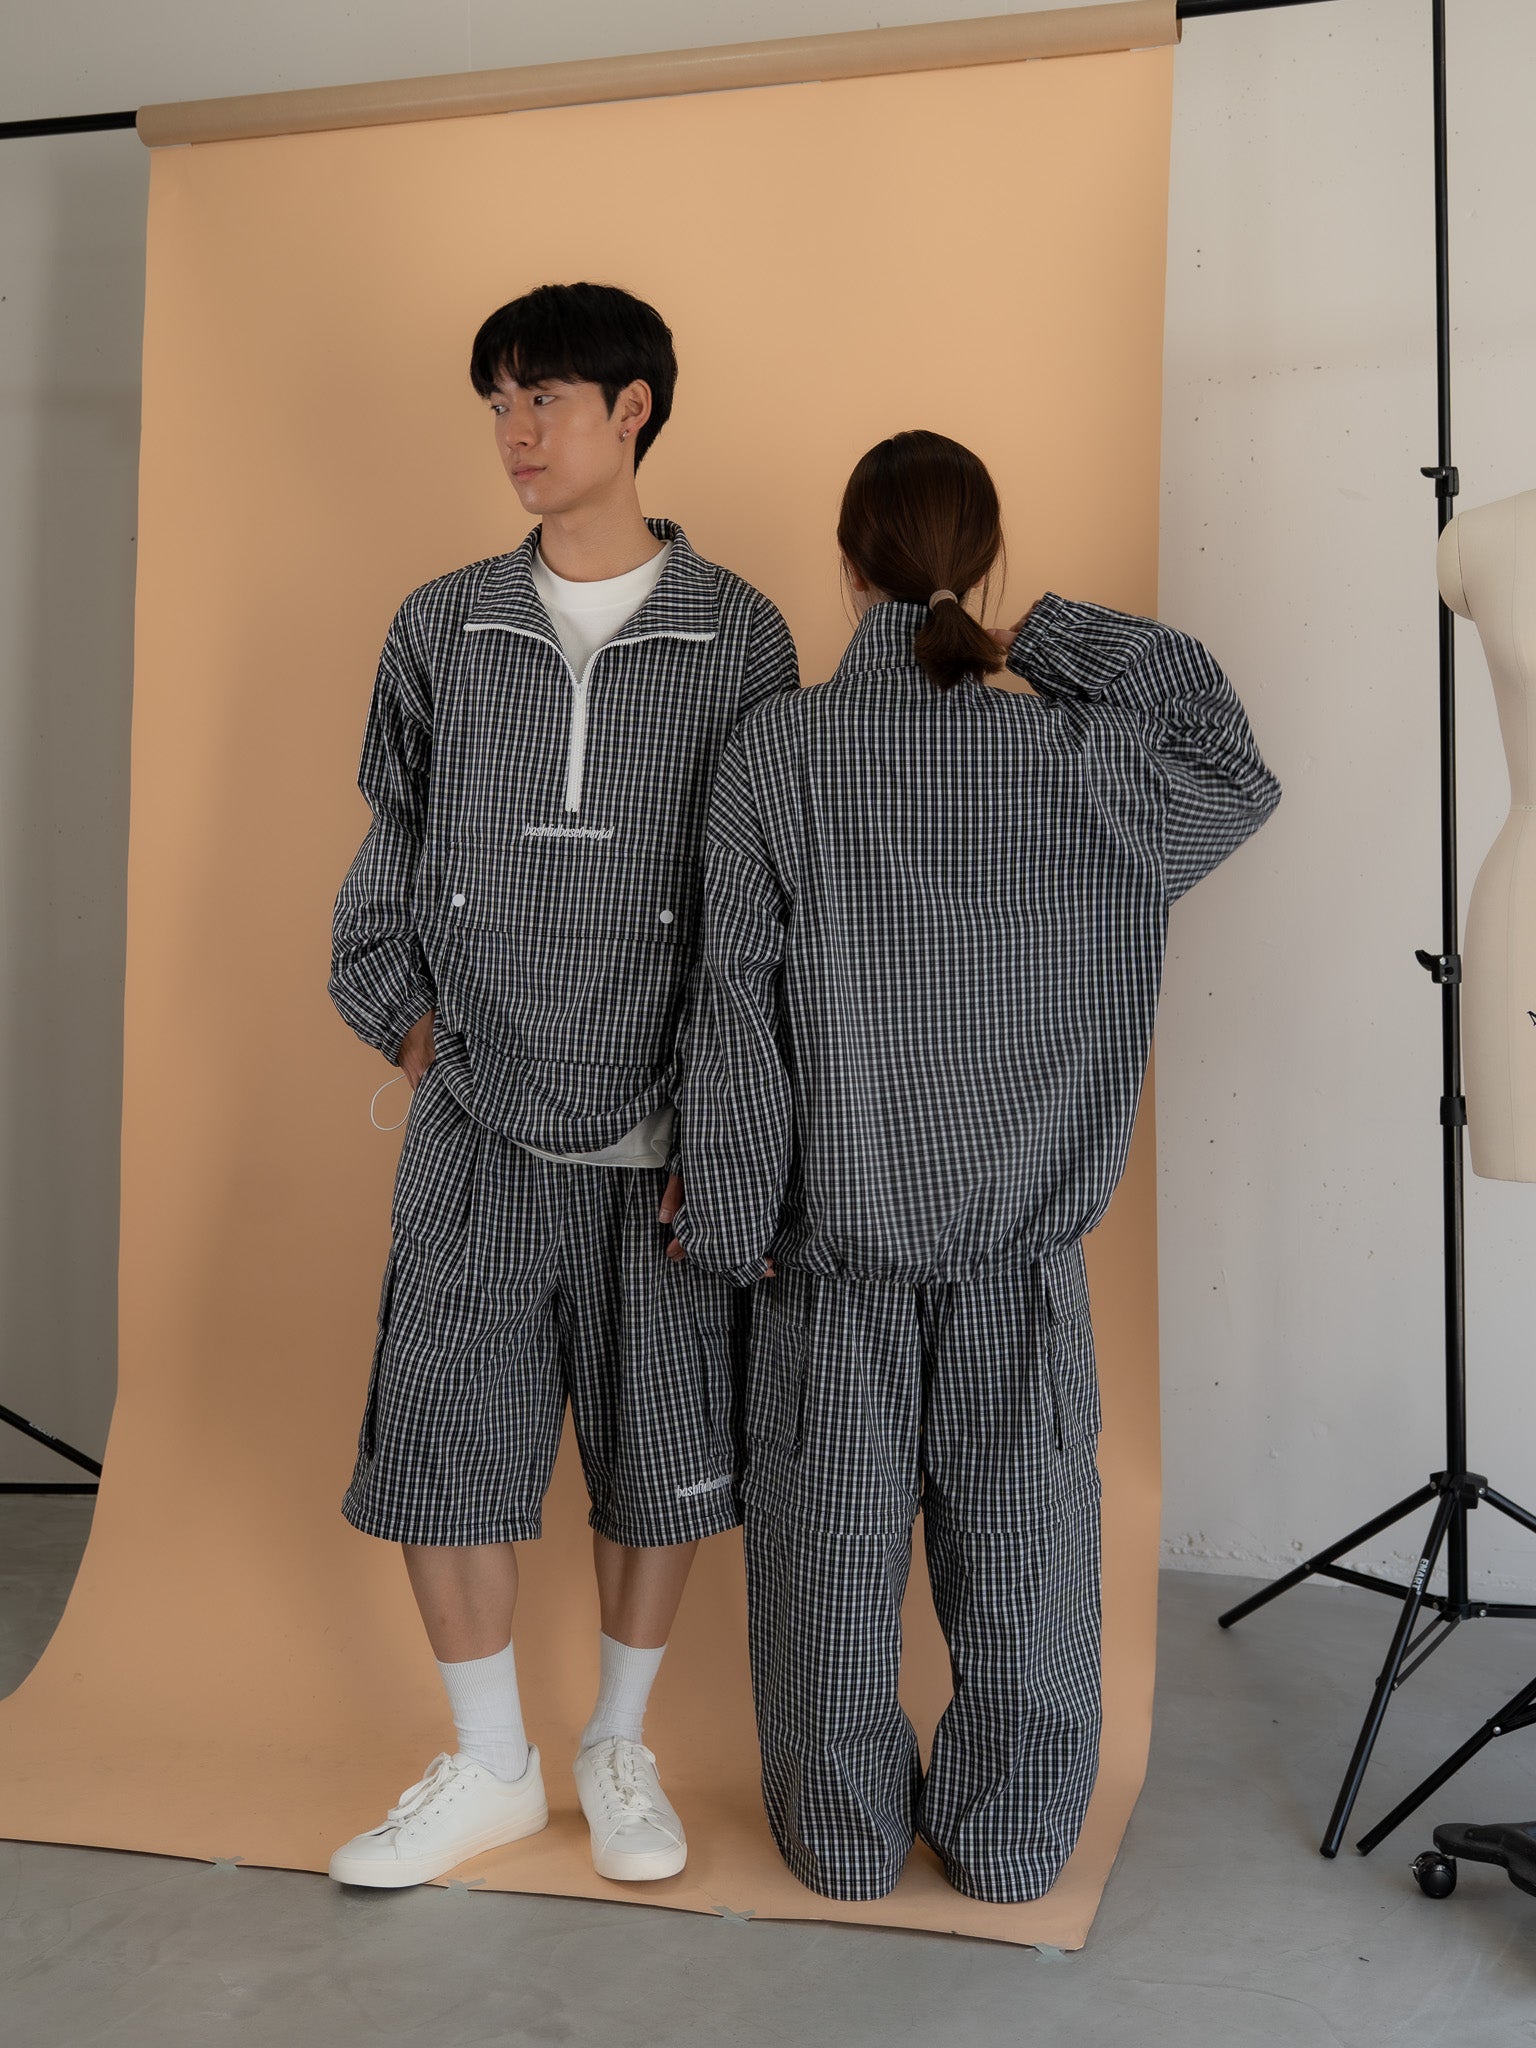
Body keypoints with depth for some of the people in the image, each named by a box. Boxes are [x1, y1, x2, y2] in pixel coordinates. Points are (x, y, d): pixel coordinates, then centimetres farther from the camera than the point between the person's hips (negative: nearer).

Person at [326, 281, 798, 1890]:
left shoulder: (738, 637, -1)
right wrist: (399, 1015, 4)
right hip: (479, 1125, 2)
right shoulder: (441, 629, 6)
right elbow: (392, 851, 15)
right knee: (436, 1442, 4)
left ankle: (618, 1751, 31)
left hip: (665, 1132, -2)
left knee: (659, 1456, 8)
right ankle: (490, 1769, 25)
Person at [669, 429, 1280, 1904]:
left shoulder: (777, 750, -10)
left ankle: (843, 1838, 29)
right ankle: (1010, 1841, 29)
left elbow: (739, 1000, -9)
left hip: (838, 1227, -1)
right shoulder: (1077, 752, -7)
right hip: (1025, 1230, 1)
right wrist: (1054, 639, 0)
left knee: (837, 1545, 14)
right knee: (1020, 1540, 15)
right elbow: (1237, 771, 10)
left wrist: (729, 1215, -1)